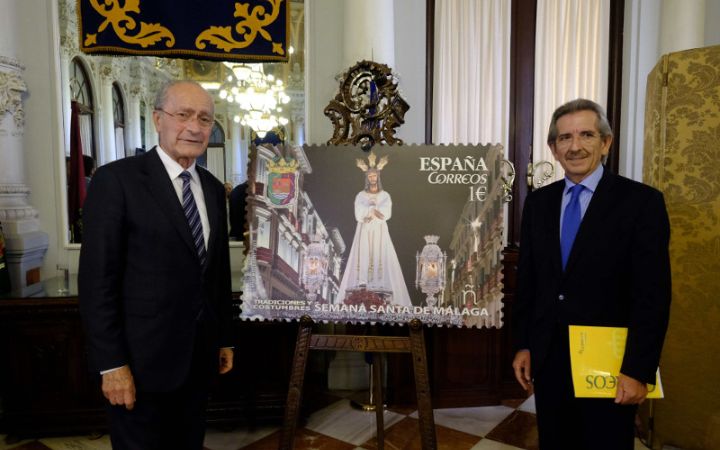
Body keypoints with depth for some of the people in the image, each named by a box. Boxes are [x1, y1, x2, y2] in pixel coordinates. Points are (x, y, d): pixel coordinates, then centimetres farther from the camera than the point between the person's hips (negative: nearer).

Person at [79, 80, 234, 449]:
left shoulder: (213, 189, 8)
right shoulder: (116, 179, -12)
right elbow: (96, 279, -14)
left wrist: (224, 338, 14)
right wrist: (111, 364, -15)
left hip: (200, 354, 6)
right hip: (143, 357, -5)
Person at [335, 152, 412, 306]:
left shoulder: (385, 196, 7)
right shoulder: (360, 196, 7)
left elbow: (386, 214, -9)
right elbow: (359, 216, -8)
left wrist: (369, 210, -13)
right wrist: (376, 210, -10)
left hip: (380, 233, 0)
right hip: (364, 233, 0)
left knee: (381, 260, -8)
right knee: (363, 259, -8)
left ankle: (381, 291, -11)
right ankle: (362, 288, -12)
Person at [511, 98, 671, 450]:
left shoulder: (641, 201, -8)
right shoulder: (538, 202, 5)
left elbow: (652, 295, -11)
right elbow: (526, 279, 7)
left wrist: (638, 370, -14)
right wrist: (522, 345, 5)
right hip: (547, 358, 4)